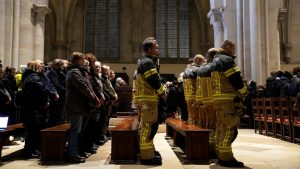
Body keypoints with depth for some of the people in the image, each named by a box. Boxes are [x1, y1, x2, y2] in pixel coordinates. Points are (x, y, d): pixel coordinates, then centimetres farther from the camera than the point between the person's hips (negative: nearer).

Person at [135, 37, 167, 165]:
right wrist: (163, 94, -7)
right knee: (149, 126, -9)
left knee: (146, 125, 18)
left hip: (144, 98, 11)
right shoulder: (148, 62, -13)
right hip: (148, 98, -11)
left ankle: (148, 150, 30)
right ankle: (147, 156, -6)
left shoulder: (143, 61, 20)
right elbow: (154, 81, -18)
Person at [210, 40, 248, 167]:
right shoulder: (226, 59, -10)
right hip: (228, 98, -10)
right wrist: (244, 92, 1)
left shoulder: (215, 61, 20)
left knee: (221, 126, 12)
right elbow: (235, 78, -14)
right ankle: (226, 157, -6)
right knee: (229, 127, -8)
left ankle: (220, 155, 18)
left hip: (217, 98, 10)